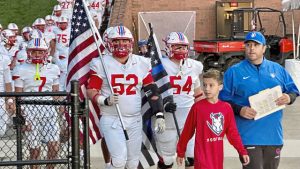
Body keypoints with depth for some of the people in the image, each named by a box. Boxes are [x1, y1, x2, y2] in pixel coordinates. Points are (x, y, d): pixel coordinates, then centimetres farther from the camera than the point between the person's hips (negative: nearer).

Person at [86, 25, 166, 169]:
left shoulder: (142, 64, 6)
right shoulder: (101, 64, -4)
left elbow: (152, 92, 7)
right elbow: (91, 91, -4)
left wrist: (159, 115, -1)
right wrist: (105, 101, -23)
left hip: (135, 121, 4)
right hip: (111, 120, -4)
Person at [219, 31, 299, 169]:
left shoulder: (278, 69, 10)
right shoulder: (234, 72, 2)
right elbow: (224, 99, 2)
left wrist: (289, 98, -9)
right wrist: (239, 110, -16)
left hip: (273, 135, 4)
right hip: (248, 136, -4)